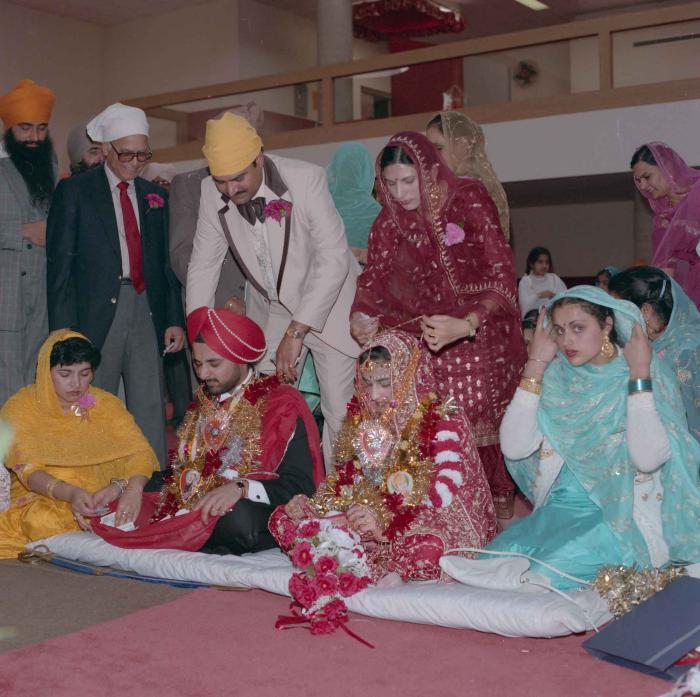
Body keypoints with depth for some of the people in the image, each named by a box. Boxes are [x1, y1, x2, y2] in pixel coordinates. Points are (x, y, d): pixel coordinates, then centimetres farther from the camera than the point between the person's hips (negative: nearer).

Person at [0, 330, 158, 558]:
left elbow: (140, 452, -4)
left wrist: (133, 488, -28)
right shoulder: (21, 408, 0)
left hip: (99, 500, 2)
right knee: (42, 521, -35)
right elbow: (28, 471, -12)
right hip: (38, 500, -2)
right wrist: (70, 493, -32)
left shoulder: (105, 404, 7)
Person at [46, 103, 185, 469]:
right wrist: (65, 332, -9)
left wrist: (174, 318, 9)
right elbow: (59, 266, -3)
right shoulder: (74, 191, 1)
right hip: (97, 313, -3)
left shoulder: (155, 196, 14)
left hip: (146, 312, 4)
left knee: (151, 412, 3)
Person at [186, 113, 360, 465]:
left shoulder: (306, 179, -24)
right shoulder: (211, 192, -11)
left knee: (339, 413, -6)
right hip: (270, 310, 4)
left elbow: (334, 259, -27)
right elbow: (203, 264, 0)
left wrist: (296, 332, -29)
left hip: (325, 305, -3)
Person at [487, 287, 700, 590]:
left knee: (556, 565, -29)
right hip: (560, 506, 4)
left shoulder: (649, 375, -4)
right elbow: (514, 448, -6)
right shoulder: (556, 376, 6)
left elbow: (647, 458, -20)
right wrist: (536, 365, -5)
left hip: (622, 515, -3)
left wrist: (638, 375, -17)